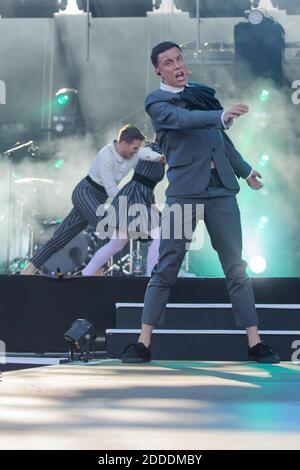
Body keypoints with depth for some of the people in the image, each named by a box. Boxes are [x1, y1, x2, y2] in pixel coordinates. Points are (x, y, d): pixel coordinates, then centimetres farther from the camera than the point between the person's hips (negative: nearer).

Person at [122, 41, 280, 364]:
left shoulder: (202, 92, 17)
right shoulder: (156, 102, 0)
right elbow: (183, 119, -22)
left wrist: (245, 169, 36)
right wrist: (221, 116, -37)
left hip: (221, 190, 4)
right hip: (184, 191, -4)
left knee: (236, 269, 2)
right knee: (166, 270, -4)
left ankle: (255, 343, 3)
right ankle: (143, 343, 1)